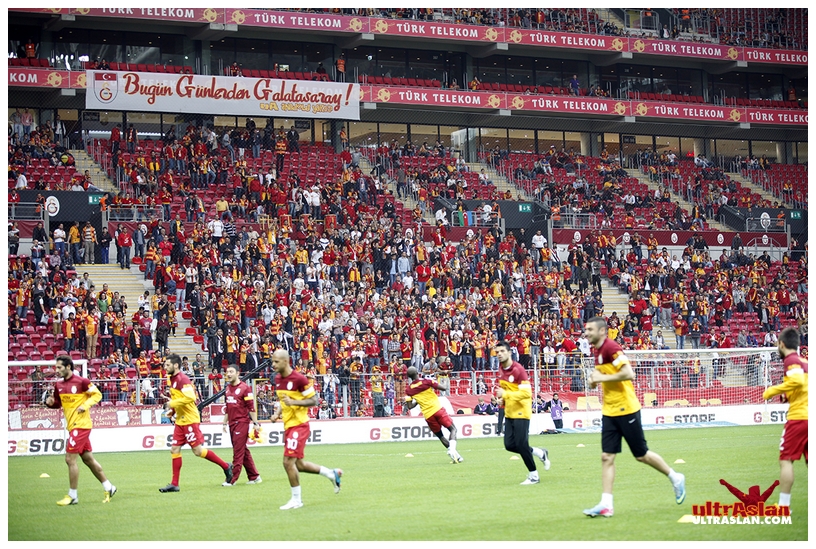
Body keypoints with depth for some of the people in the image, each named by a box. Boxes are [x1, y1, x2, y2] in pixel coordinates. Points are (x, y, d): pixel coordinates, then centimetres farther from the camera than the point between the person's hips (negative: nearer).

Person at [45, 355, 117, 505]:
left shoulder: (81, 381, -12)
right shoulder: (59, 384, 9)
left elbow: (97, 394, -6)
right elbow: (58, 402, 19)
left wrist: (85, 405, -20)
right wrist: (50, 402, -3)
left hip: (80, 425, -8)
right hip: (72, 425, 8)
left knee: (70, 459, -10)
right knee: (88, 459, 13)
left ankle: (72, 496, -1)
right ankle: (108, 488, 25)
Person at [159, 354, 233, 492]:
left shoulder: (182, 379, -16)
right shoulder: (172, 379, 14)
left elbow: (190, 397, -27)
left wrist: (172, 403, -19)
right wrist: (172, 411, 10)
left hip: (190, 420, -9)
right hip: (180, 421, 9)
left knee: (198, 450, -6)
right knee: (174, 450, 4)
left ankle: (226, 467, 8)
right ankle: (174, 484, 7)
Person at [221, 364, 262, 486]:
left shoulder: (244, 388, -9)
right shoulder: (228, 388, 13)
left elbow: (251, 407, -11)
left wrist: (255, 423, -13)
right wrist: (225, 422, 20)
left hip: (242, 422, -8)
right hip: (232, 423, 8)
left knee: (238, 452, -6)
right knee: (243, 452, 11)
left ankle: (233, 479, -6)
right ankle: (254, 477, 18)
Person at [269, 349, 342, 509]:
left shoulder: (299, 379, -16)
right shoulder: (278, 379, 8)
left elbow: (314, 400, -13)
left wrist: (293, 402, -26)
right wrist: (277, 413, 4)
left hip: (299, 425, -9)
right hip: (288, 425, 9)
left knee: (288, 462, -12)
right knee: (298, 465, 13)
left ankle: (296, 499, 2)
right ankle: (332, 474, 32)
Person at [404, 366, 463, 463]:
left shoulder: (408, 390, 2)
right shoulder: (426, 382, -5)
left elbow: (410, 406, 3)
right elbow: (444, 388, -6)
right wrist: (446, 384, 17)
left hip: (428, 415, 3)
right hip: (438, 410, -3)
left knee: (440, 436, 16)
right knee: (453, 429, 4)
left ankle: (455, 455, 8)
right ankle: (452, 449, -21)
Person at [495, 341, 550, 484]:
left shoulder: (518, 369, -20)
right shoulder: (501, 368, 5)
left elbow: (527, 393, -26)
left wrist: (505, 394, -27)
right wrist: (503, 398, 4)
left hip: (521, 413, -8)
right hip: (509, 413, 8)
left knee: (521, 445, -6)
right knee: (509, 445, 3)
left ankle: (533, 476, 12)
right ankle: (540, 453, 24)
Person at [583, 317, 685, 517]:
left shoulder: (611, 348, -17)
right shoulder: (598, 351, 11)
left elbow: (629, 374, -26)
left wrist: (603, 377, -20)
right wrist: (596, 380, 3)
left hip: (626, 409, -8)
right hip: (609, 412, 8)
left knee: (641, 455, 4)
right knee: (606, 457, 0)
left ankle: (676, 478, 25)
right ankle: (606, 504, -2)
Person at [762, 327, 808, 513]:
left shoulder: (791, 360, -8)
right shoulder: (804, 361, 17)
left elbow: (798, 380, -26)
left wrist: (773, 391, -18)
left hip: (799, 416, -8)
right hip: (809, 415, 8)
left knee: (786, 460, -1)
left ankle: (784, 506, -2)